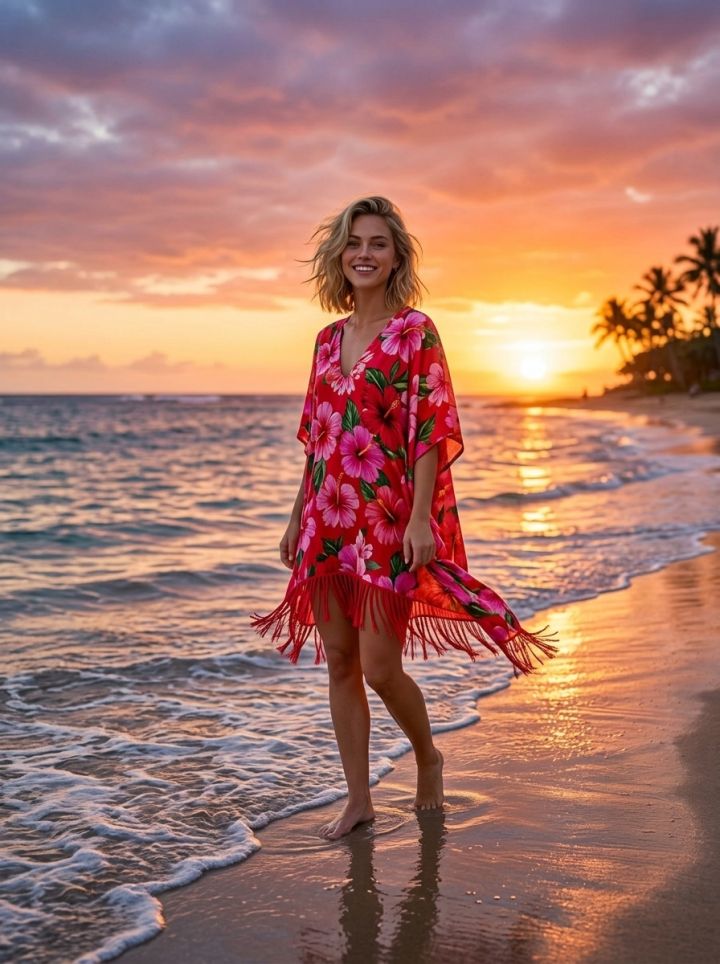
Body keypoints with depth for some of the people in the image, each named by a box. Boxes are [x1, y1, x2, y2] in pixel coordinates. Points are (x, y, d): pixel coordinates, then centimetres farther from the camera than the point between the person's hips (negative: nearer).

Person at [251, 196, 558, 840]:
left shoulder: (414, 329, -5)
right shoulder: (329, 339, 12)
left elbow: (433, 430, -10)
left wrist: (420, 517, -18)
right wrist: (298, 518, 15)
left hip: (388, 519, -6)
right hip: (328, 521, 6)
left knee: (380, 668, -5)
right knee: (339, 663, 8)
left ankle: (427, 757, 26)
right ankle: (359, 800, 20)